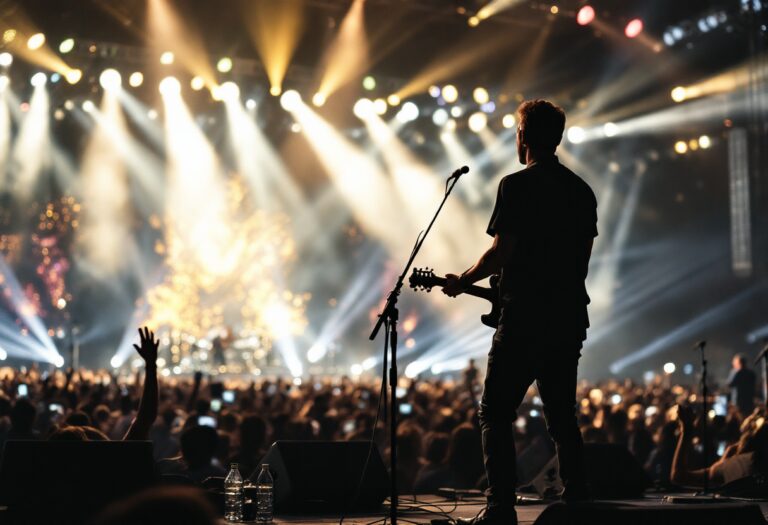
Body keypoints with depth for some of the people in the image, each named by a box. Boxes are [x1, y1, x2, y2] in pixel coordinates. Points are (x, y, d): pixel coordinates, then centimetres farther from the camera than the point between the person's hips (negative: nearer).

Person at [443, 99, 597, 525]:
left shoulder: (517, 185, -9)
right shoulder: (582, 190, 12)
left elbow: (501, 252, -12)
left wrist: (462, 282, 3)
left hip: (524, 317, -7)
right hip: (570, 316, 7)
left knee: (496, 412, -1)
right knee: (562, 414, 14)